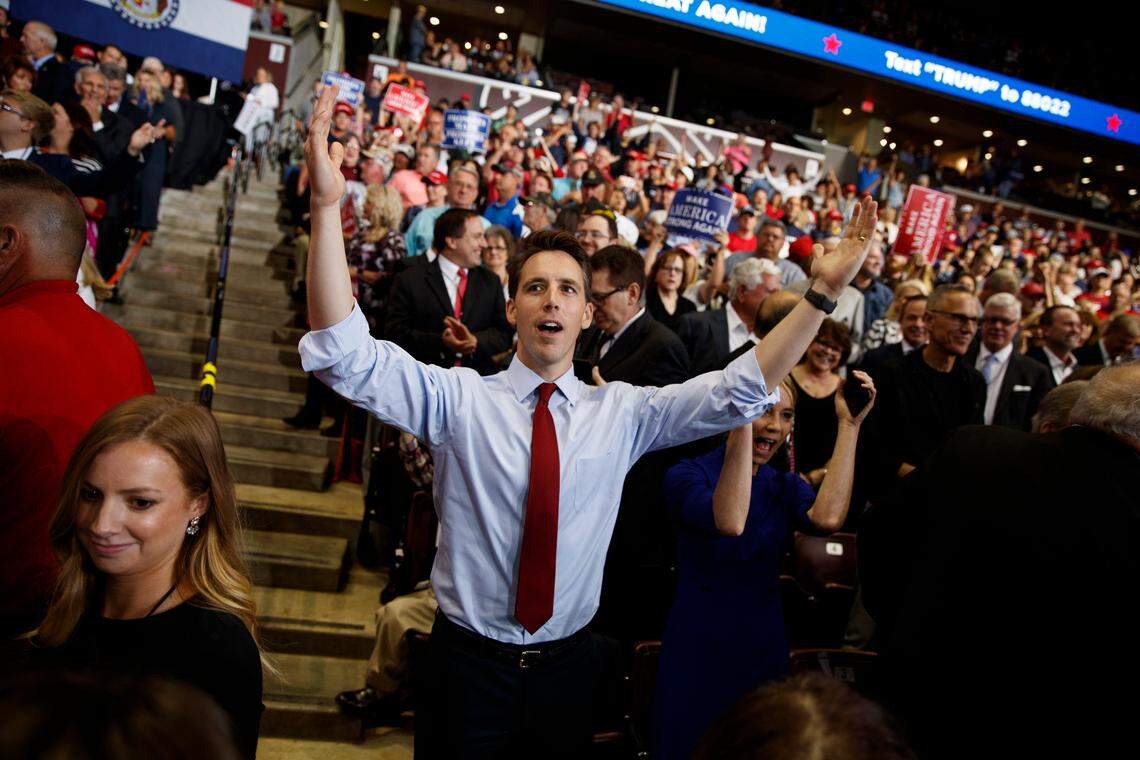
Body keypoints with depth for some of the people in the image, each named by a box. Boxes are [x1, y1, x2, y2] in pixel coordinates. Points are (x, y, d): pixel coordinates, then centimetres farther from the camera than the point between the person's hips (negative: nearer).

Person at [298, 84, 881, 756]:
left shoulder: (622, 412, -2)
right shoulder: (460, 398, -10)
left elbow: (740, 390, -7)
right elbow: (348, 355, -22)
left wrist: (825, 291, -18)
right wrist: (328, 203, -33)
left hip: (568, 666, 2)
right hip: (469, 662, -2)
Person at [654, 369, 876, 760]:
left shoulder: (786, 487, 4)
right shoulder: (687, 474, -10)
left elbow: (826, 518, -20)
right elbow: (729, 522, -32)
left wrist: (849, 425, -16)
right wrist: (743, 420, -33)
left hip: (764, 651, 5)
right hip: (697, 650, -4)